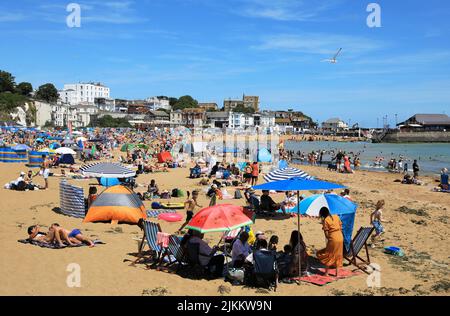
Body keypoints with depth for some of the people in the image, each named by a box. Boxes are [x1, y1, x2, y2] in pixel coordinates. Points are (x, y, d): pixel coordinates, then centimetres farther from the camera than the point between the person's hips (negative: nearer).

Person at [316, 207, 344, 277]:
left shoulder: (325, 220, -10)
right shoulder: (336, 217, 7)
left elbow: (326, 233, -10)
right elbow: (341, 228, 9)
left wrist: (328, 239, 7)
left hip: (333, 239, -6)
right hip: (340, 238, 6)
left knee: (329, 255, 9)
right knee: (338, 255, 15)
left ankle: (326, 273, 13)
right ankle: (337, 273, 18)